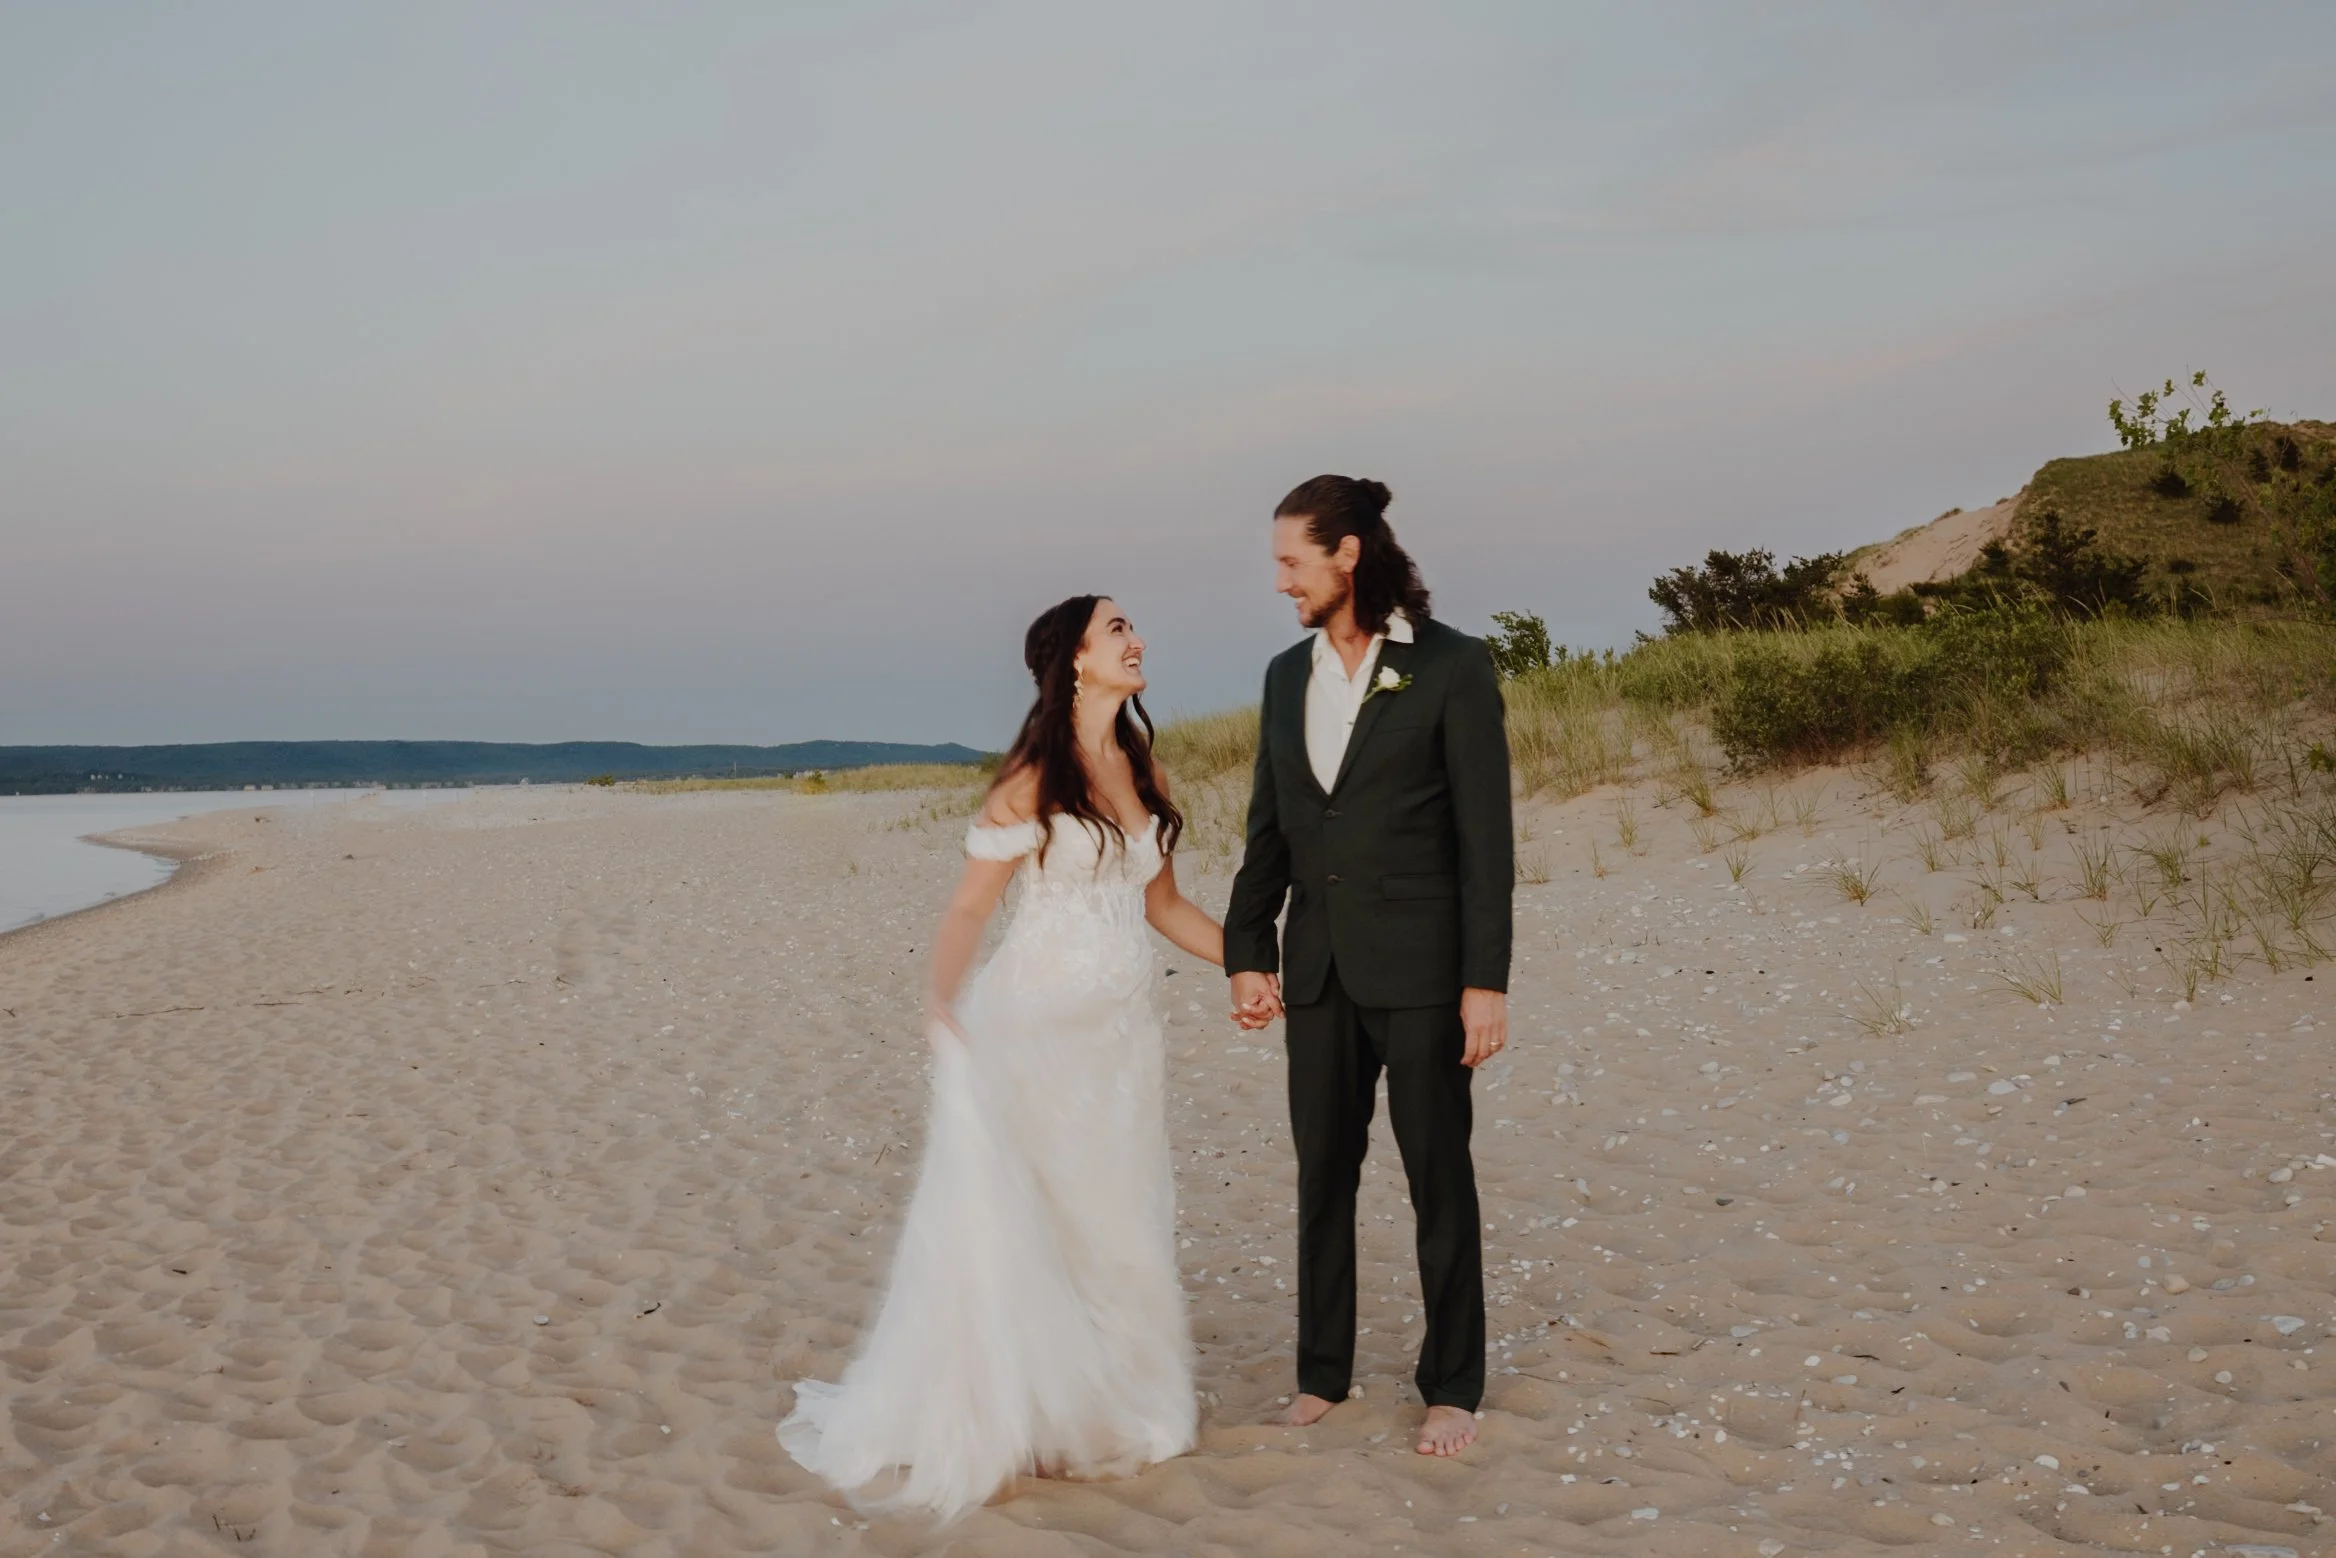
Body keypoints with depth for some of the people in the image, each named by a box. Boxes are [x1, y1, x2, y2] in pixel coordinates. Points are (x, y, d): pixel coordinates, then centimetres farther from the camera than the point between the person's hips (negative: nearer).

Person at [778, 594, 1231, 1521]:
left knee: (1117, 1223, 9)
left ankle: (1105, 1410, 23)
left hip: (1124, 1029, 6)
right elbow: (968, 908, -9)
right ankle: (980, 1425, 13)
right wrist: (943, 1001, -22)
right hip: (1036, 1026, -6)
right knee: (1012, 1224, -1)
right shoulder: (1033, 778, -9)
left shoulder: (1144, 769, 8)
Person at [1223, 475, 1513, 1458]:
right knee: (1323, 1172, 11)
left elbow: (1485, 834, -9)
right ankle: (1322, 1375, 24)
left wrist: (1486, 981, -12)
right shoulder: (1288, 675, 9)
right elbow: (1268, 830, 13)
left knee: (1439, 1175, 5)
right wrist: (1246, 952, 7)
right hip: (1319, 967, 5)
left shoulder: (1452, 666, -7)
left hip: (1420, 965, -5)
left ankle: (1452, 1387, 18)